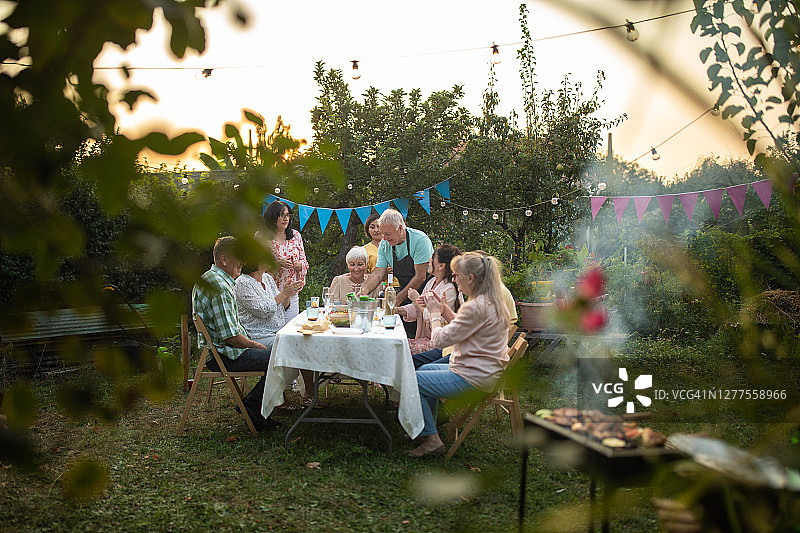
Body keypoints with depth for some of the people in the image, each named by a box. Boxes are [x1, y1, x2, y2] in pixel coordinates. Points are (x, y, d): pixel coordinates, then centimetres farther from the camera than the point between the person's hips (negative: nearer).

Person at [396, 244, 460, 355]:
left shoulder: (449, 289, -17)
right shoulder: (432, 282, 11)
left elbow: (432, 318, -20)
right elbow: (417, 309, 15)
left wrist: (417, 299, -9)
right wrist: (396, 309, 1)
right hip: (424, 336, 8)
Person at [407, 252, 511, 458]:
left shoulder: (476, 307, -26)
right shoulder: (493, 301, 6)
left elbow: (440, 339, -21)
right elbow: (462, 325, 20)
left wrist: (435, 313, -5)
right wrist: (442, 308, 9)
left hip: (473, 379, -11)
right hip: (487, 372, 11)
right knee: (426, 369, 27)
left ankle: (432, 440, 3)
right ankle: (428, 429, 34)